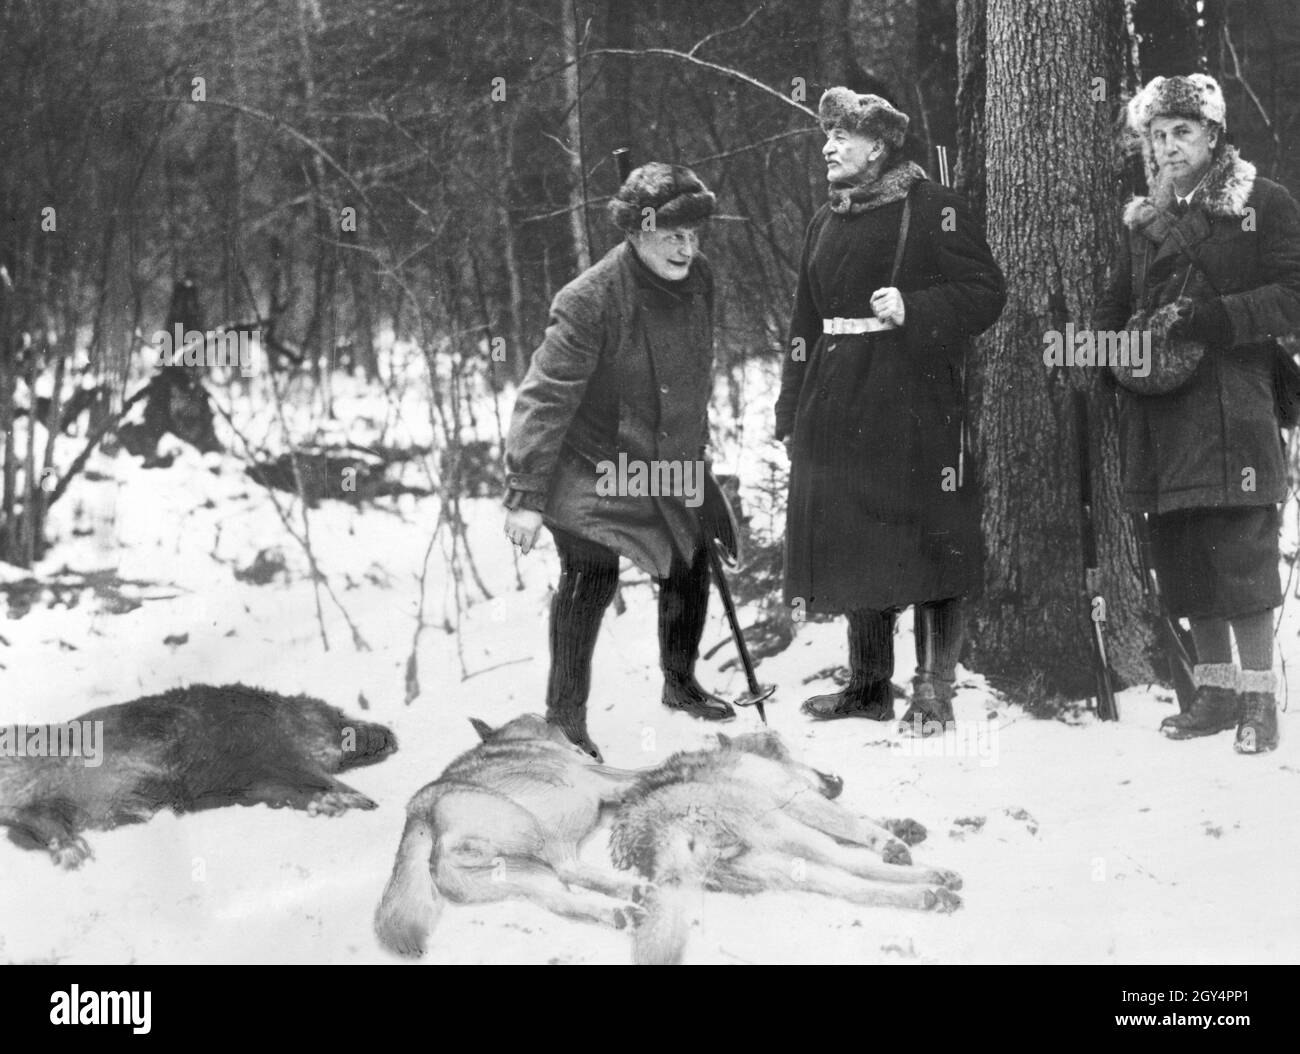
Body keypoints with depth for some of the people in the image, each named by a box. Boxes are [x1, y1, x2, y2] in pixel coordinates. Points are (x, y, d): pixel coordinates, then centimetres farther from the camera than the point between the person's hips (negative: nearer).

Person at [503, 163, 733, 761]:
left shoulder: (698, 282, -5)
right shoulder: (589, 302, -27)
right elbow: (544, 399, -25)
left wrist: (695, 450, 22)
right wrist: (525, 495, -26)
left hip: (668, 466, 7)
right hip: (592, 468, -7)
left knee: (688, 572, 14)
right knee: (591, 577, -15)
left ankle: (680, 685, 39)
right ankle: (564, 716, -2)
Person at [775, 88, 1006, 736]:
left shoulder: (934, 210, -3)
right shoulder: (826, 222, 17)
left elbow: (985, 293, -6)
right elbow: (805, 322, 19)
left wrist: (913, 308, -19)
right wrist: (792, 410, 14)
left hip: (915, 402, -7)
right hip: (837, 408, 7)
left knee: (924, 542, -6)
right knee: (849, 544, 9)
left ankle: (932, 692, 1)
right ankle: (868, 685, 19)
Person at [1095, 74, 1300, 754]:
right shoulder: (1144, 220, 18)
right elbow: (1116, 307, 24)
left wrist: (1203, 320, -16)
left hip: (1233, 409, -5)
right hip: (1160, 412, 5)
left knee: (1240, 554, -9)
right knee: (1183, 561, 4)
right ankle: (1215, 691, 13)